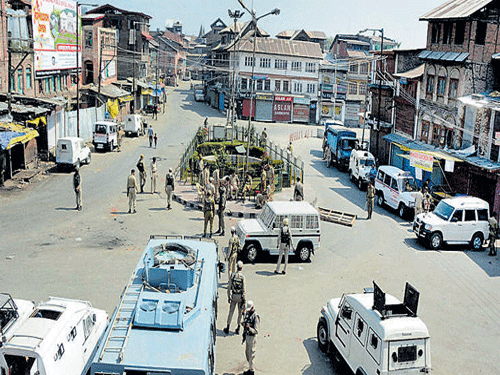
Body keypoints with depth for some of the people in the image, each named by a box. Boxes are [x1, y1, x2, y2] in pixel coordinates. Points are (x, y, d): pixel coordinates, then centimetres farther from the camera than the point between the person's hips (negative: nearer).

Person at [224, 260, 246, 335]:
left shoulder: (232, 275, -7)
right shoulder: (242, 277, -14)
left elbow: (229, 287, -5)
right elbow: (244, 289, -13)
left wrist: (228, 297, 6)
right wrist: (244, 300, -5)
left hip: (233, 296, 2)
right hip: (240, 296, -2)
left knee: (231, 312, 13)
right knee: (240, 313, 12)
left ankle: (227, 328, 14)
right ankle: (238, 329, 17)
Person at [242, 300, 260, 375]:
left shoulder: (255, 317, -21)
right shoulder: (247, 314, 5)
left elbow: (256, 331, -23)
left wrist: (249, 328, -37)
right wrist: (244, 336, 11)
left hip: (252, 337, -8)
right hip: (247, 336, 8)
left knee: (251, 354, 1)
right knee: (247, 353, 17)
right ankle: (251, 368, 30)